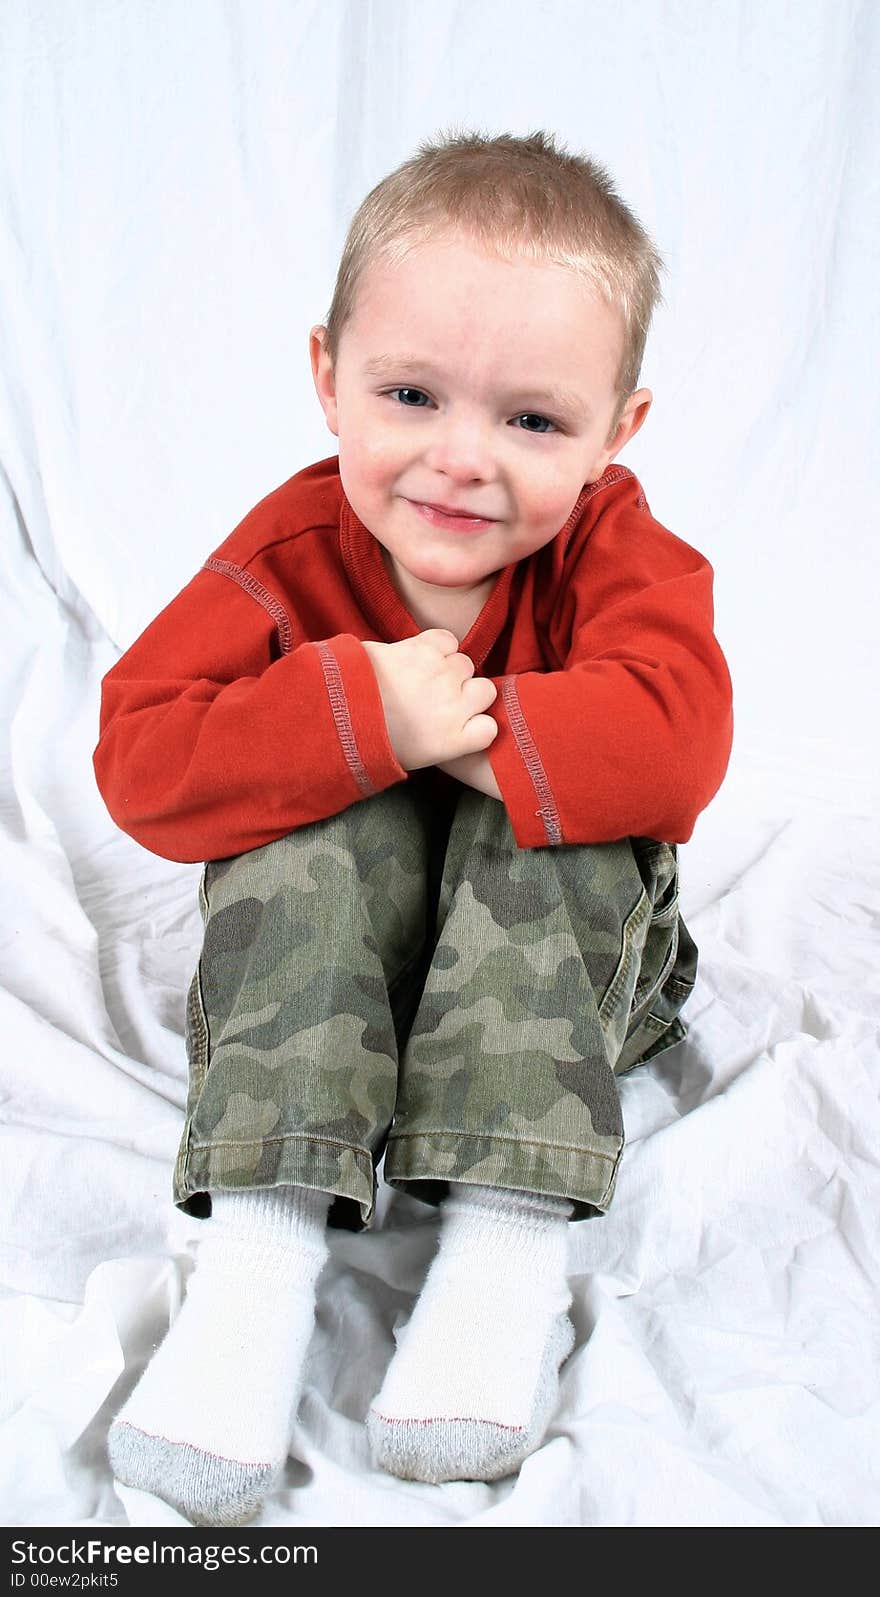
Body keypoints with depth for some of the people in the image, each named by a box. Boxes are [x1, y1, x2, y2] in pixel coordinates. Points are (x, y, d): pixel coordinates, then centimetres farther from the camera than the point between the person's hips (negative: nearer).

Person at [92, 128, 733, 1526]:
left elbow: (674, 733, -33)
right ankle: (261, 1242, -37)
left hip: (565, 945, 0)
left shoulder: (617, 550, -14)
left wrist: (463, 726, -34)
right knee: (325, 825, -32)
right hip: (337, 944, 0)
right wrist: (363, 717, -38)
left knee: (549, 813, -31)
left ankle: (511, 1240, -36)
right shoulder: (294, 550, -14)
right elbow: (139, 758, -25)